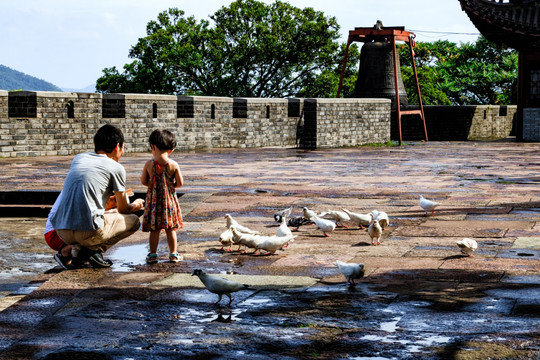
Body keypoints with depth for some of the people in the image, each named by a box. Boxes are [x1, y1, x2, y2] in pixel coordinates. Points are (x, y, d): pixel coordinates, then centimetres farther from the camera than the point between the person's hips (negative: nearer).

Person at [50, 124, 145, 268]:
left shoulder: (78, 158, 19)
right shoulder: (116, 168, 3)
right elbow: (123, 209, 14)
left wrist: (117, 198, 49)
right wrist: (135, 205, 38)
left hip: (61, 231, 6)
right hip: (88, 232, -6)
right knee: (134, 220, 16)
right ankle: (94, 249, -2)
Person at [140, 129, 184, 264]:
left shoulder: (149, 164, -9)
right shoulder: (173, 165, -10)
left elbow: (143, 181, -3)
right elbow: (180, 183, -6)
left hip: (153, 199, 0)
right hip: (169, 199, 0)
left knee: (154, 229, 8)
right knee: (170, 229, 10)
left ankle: (153, 254, 11)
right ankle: (173, 254, 15)